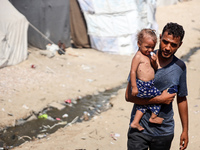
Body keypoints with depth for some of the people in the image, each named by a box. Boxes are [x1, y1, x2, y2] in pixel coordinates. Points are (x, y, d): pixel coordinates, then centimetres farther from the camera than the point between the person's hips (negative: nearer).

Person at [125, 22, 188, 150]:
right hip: (139, 130, -2)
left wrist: (185, 130, 12)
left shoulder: (180, 67, -1)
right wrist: (159, 99, -16)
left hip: (164, 132, 2)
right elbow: (129, 95, -12)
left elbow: (182, 99, 10)